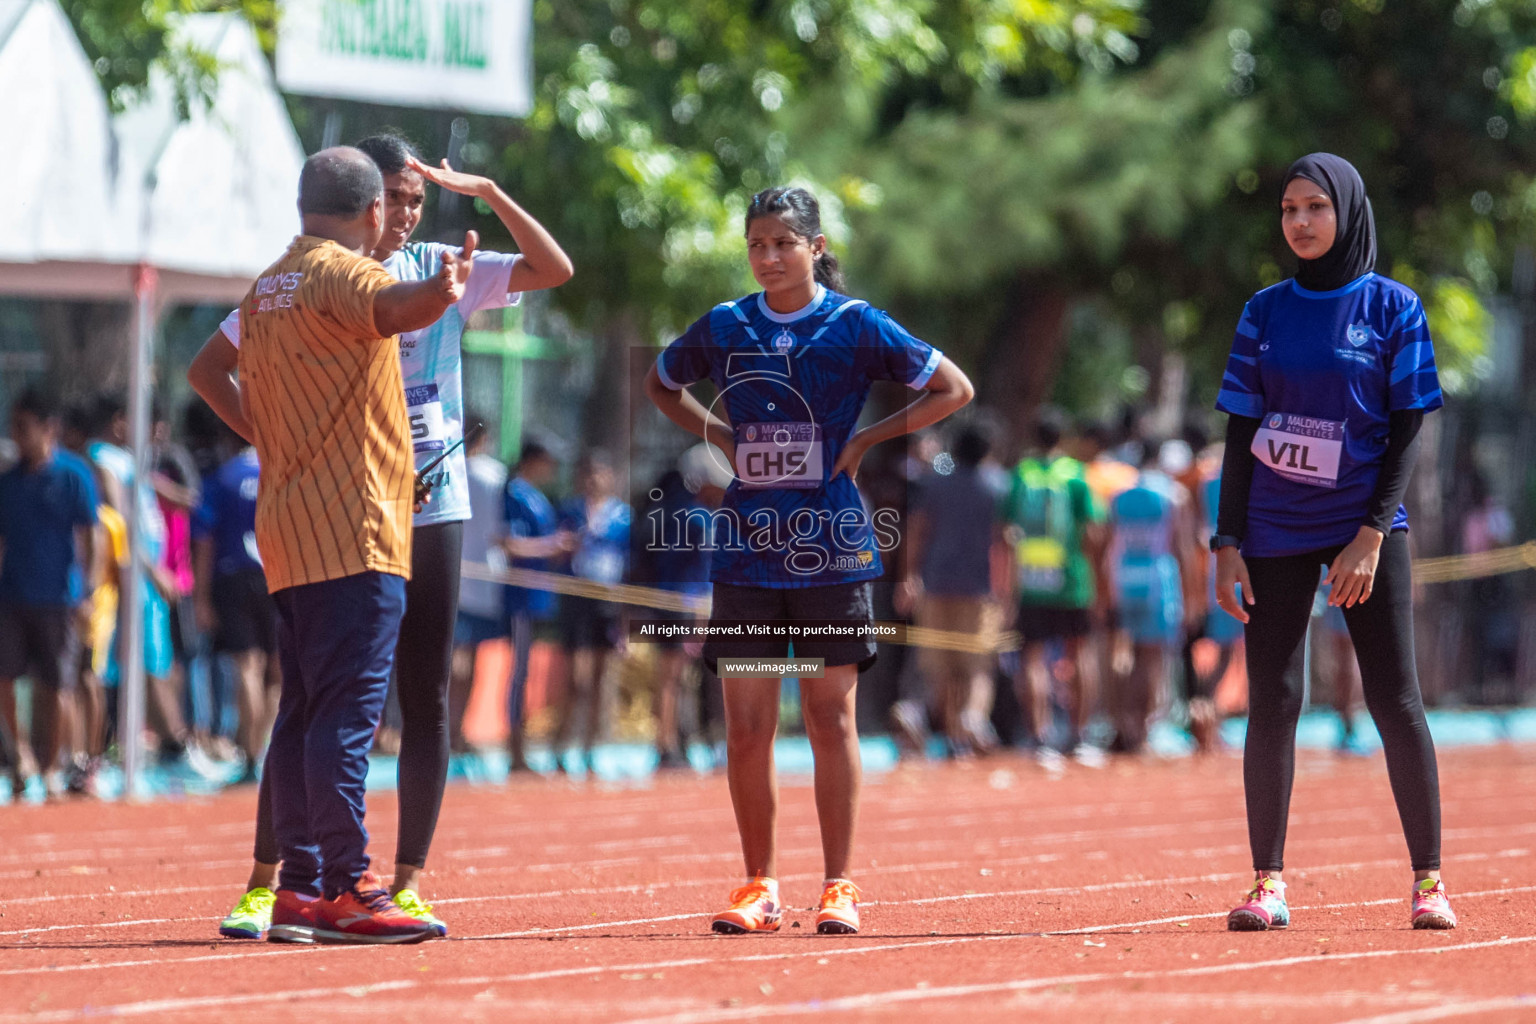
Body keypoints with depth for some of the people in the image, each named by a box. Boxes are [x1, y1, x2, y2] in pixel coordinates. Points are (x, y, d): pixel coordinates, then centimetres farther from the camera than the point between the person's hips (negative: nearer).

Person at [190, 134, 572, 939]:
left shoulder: (442, 271, 7)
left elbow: (554, 269, 0)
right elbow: (208, 368, 5)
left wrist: (485, 191, -9)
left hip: (432, 511, 3)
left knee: (427, 699, 2)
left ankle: (408, 882, 7)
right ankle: (264, 880, 2)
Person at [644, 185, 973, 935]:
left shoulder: (854, 325, -3)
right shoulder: (723, 328, 5)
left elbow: (953, 389, 2)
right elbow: (661, 385, 24)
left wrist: (867, 439, -4)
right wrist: (723, 439, 9)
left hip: (831, 547, -2)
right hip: (747, 550, 3)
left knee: (831, 718, 0)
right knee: (745, 727, 1)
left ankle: (838, 887, 7)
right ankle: (759, 886, 9)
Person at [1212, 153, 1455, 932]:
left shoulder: (1391, 307, 1)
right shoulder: (1266, 312, 9)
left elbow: (1408, 429, -1)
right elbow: (1241, 434, 9)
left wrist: (1372, 534, -12)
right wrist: (1227, 543, 1)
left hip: (1363, 526, -2)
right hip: (1275, 532, 2)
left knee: (1395, 701, -6)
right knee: (1272, 701, -2)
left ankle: (1428, 881, 0)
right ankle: (1268, 882, 2)